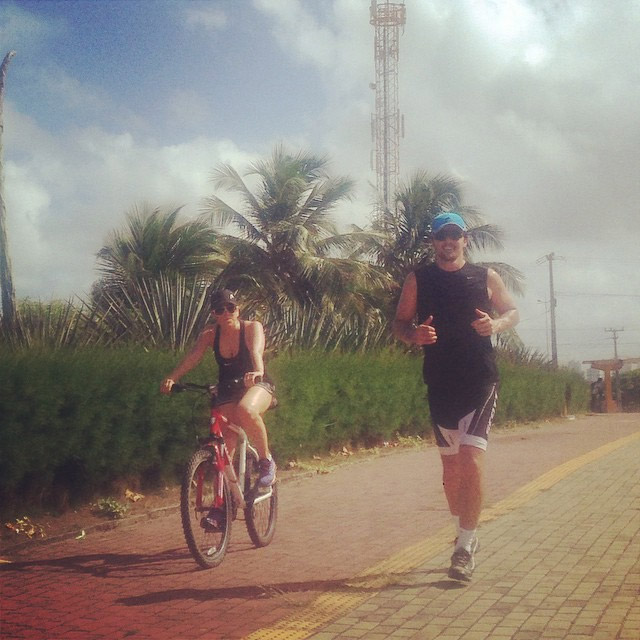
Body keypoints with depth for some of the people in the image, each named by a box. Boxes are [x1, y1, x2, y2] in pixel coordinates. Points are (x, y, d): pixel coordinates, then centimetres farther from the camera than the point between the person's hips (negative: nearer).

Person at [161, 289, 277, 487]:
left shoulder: (252, 327, -15)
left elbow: (256, 351, -35)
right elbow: (192, 357, -21)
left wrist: (258, 371, -57)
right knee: (227, 436, -15)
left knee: (246, 410, -36)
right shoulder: (210, 334, -7)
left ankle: (266, 461, -18)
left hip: (257, 385, -3)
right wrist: (172, 378, -39)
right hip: (228, 390, 4)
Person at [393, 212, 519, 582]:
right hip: (440, 382, 2)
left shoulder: (486, 277, 7)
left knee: (472, 461, -14)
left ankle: (465, 546, -7)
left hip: (481, 380, -2)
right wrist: (415, 335, -13)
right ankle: (466, 532, 30)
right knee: (451, 465, 10)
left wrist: (496, 324, -9)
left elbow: (513, 312, 14)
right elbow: (400, 324, 10)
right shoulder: (418, 280, 8)